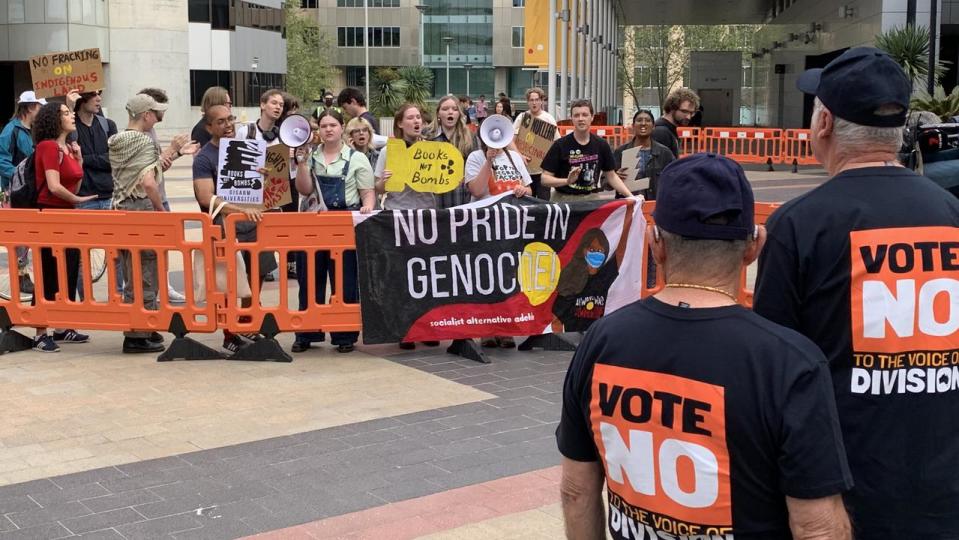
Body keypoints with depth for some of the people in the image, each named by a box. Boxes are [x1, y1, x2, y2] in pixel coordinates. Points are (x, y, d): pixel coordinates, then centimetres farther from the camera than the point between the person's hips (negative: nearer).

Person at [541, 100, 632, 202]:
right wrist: (567, 181, -20)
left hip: (592, 200, 2)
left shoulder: (601, 144, 5)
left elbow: (611, 176, 12)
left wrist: (630, 196, 3)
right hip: (564, 199, -2)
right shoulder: (560, 145, -4)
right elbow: (545, 178, -5)